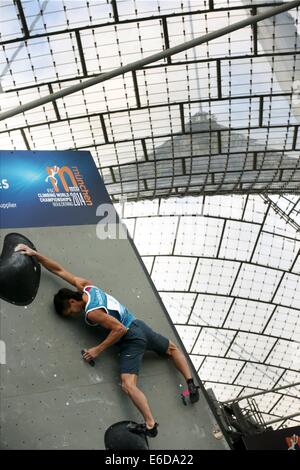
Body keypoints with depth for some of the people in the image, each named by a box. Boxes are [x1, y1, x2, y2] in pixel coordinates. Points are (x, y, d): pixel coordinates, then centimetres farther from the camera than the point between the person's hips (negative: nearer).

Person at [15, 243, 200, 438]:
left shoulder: (92, 313, -23)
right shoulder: (86, 286, -2)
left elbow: (120, 329, -24)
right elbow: (59, 270, 6)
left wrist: (98, 349, -15)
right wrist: (35, 254, 3)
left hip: (131, 339, -9)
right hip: (139, 325, 9)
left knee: (129, 385, -16)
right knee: (173, 349, 28)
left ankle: (150, 425, -23)